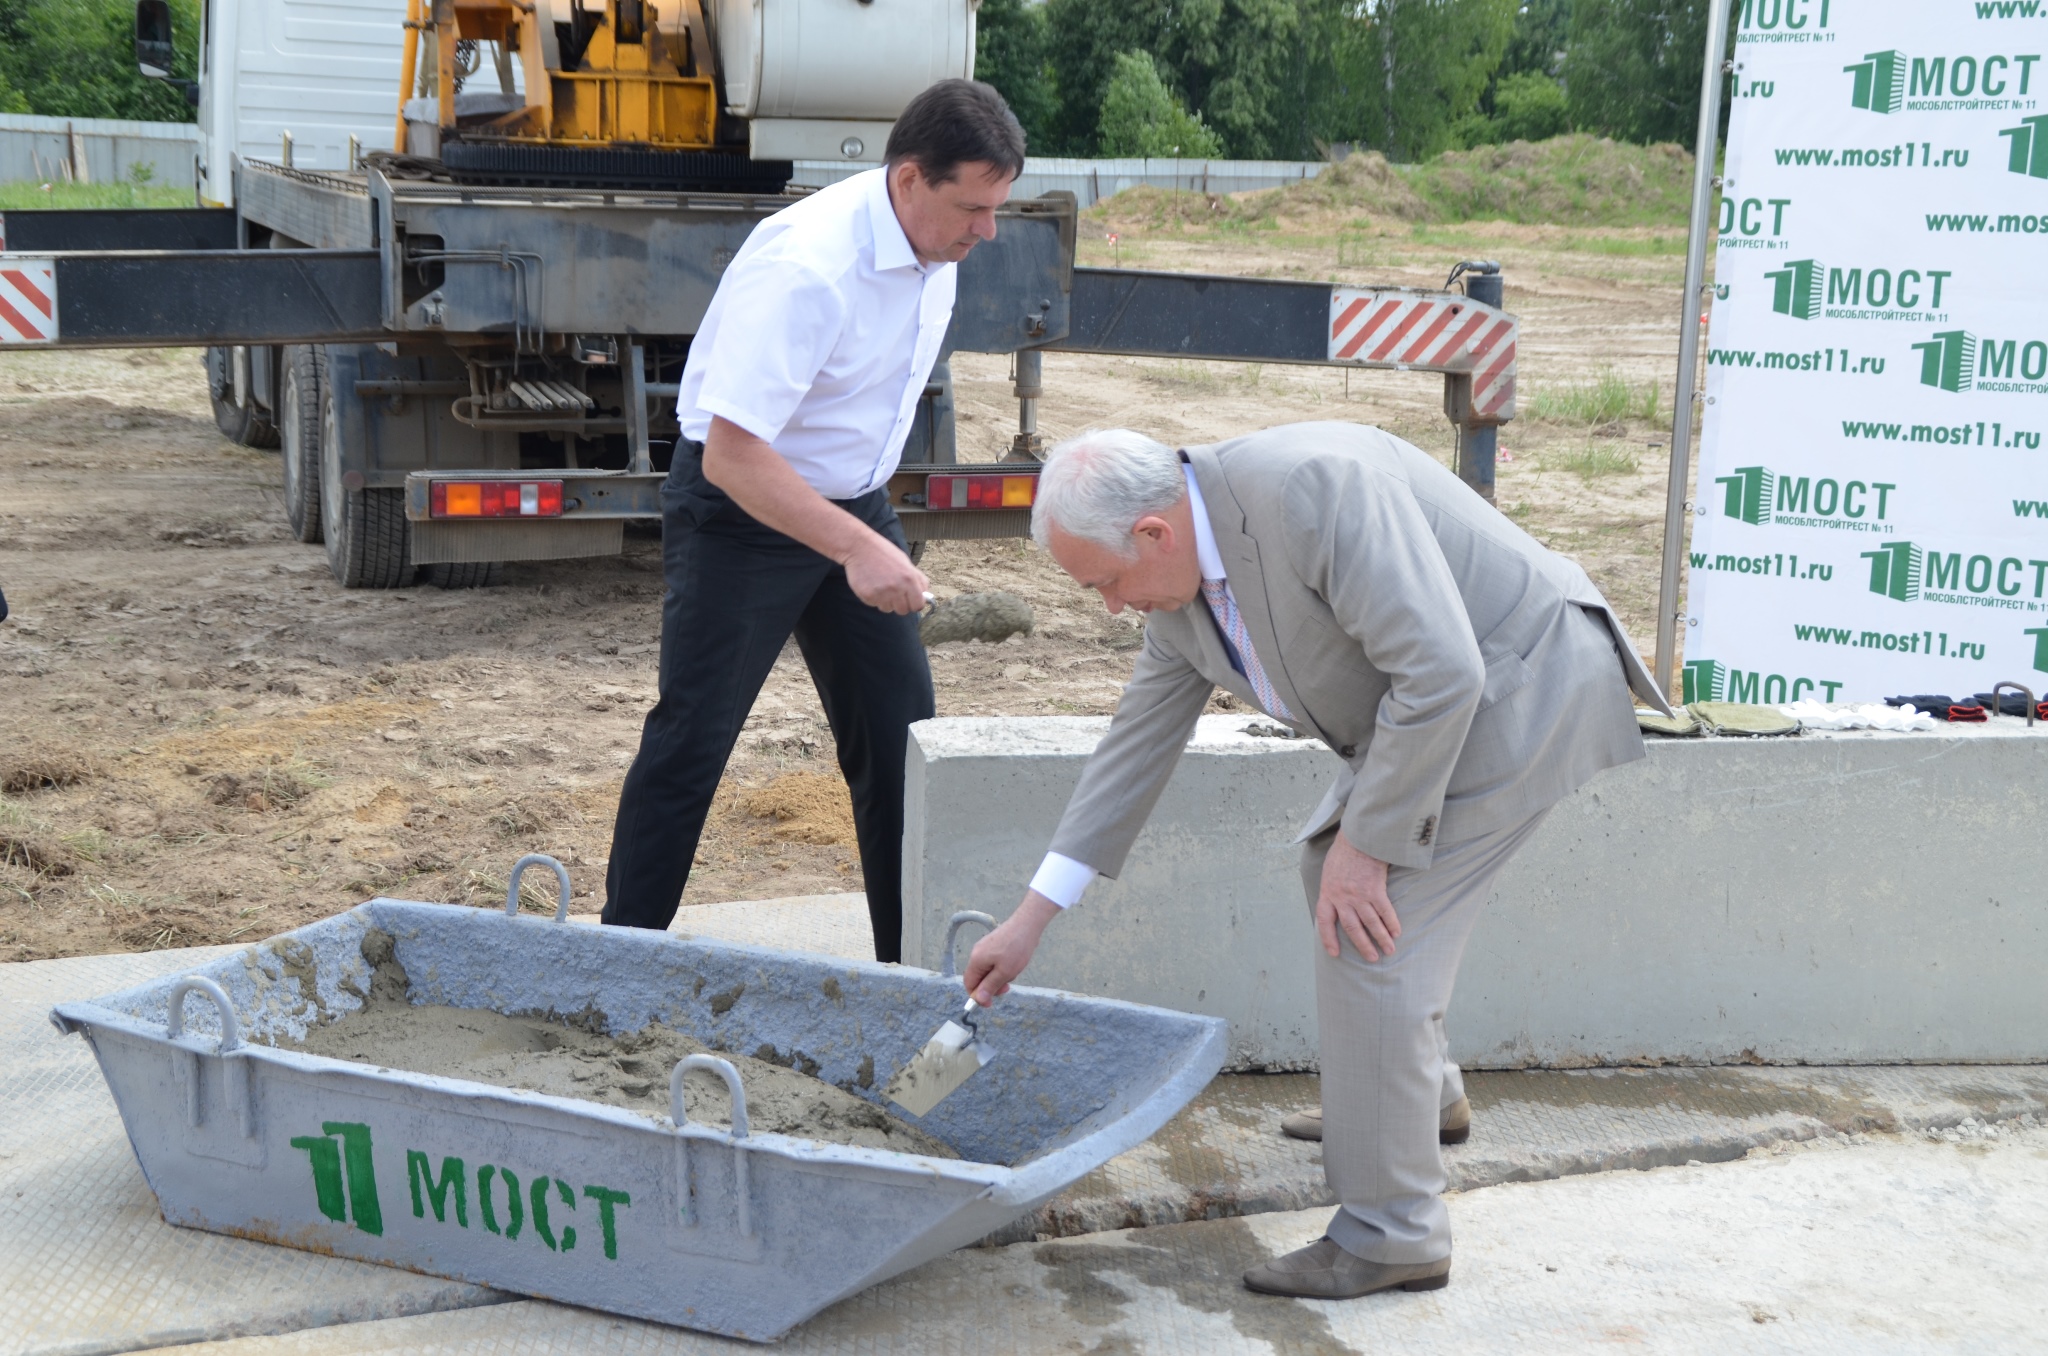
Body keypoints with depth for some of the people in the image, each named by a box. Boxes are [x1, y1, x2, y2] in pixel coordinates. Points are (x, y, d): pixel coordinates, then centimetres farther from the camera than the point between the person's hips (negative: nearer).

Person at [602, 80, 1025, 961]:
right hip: (742, 504, -8)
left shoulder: (935, 245, -3)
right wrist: (855, 550, -38)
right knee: (692, 739, -3)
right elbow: (731, 453, -32)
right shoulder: (807, 268, -30)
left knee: (900, 728, 5)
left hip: (853, 501, 8)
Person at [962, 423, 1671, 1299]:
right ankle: (1419, 1089, 45)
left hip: (1521, 689, -10)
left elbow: (1440, 674, -31)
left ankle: (1391, 1234, 0)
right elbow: (1136, 743, 9)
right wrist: (1030, 919, 10)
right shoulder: (1178, 583, 0)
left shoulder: (1312, 487, -30)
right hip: (1433, 697, 10)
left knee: (1367, 933, -12)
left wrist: (1367, 841, -22)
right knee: (1329, 866, 24)